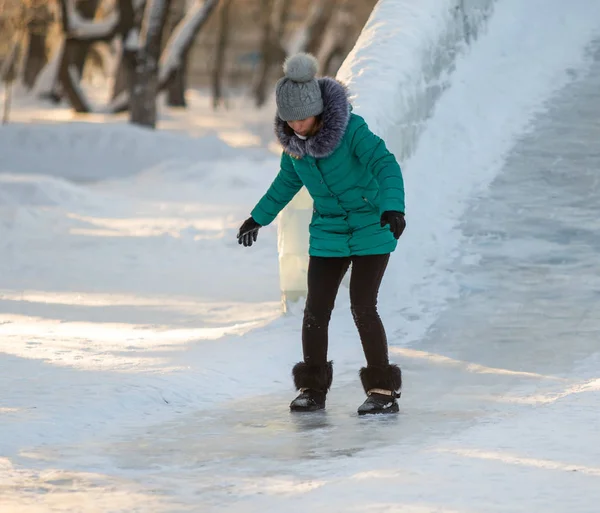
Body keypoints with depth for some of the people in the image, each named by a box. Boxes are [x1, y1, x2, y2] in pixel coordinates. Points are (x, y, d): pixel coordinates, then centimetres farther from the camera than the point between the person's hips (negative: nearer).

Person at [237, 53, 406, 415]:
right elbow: (288, 180, 16)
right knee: (316, 310, 0)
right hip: (328, 235, 5)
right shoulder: (294, 139, -3)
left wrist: (393, 207, -48)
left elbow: (386, 165, -31)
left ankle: (384, 391, 0)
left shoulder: (351, 128, -22)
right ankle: (313, 389, 12)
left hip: (371, 228, -5)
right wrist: (259, 218, 22)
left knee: (363, 308, -10)